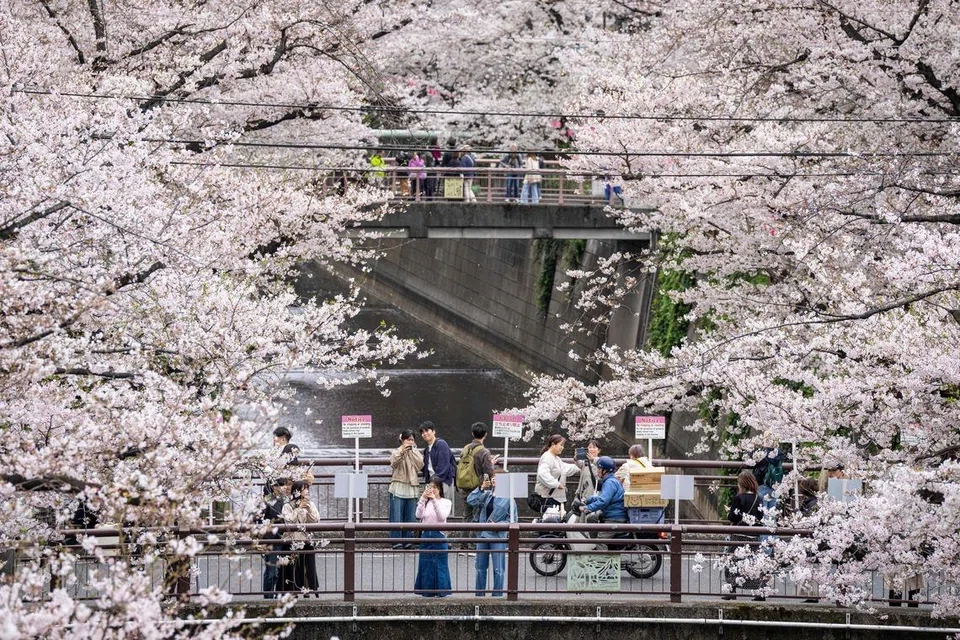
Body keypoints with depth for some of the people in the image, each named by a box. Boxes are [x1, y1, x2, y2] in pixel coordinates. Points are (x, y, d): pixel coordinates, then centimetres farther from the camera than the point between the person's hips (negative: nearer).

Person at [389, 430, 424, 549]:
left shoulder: (416, 453, 15)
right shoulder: (397, 452, 6)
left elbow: (420, 465, -3)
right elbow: (393, 463, -15)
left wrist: (412, 451, -4)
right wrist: (402, 451, -27)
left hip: (412, 488, 3)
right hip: (398, 488, -3)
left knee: (411, 517, 4)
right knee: (397, 517, -7)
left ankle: (408, 542, 10)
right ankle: (397, 542, -5)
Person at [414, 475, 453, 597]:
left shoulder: (446, 502, 2)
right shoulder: (425, 502, 9)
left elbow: (442, 516, -15)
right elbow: (419, 516, -7)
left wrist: (434, 500, -21)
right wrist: (423, 499, -15)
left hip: (439, 536, -3)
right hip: (426, 535, 3)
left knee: (439, 564, -3)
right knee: (425, 564, 5)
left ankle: (440, 590, 3)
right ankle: (427, 590, 11)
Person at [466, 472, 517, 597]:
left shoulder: (507, 498, -3)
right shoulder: (486, 495, 9)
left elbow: (512, 519, -3)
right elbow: (470, 501, -3)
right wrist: (481, 488, -9)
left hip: (498, 536, -5)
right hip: (483, 535, 5)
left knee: (498, 570, -2)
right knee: (480, 568, 11)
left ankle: (497, 596, 4)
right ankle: (479, 595, 19)